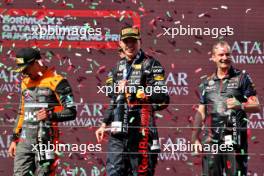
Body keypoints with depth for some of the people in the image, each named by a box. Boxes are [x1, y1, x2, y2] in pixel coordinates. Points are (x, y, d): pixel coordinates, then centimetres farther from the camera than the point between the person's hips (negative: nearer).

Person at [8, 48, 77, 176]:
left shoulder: (56, 81, -5)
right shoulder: (25, 82, 19)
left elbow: (71, 112, -7)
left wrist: (51, 115, -24)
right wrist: (14, 139, 22)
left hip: (45, 140, -7)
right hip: (25, 141, 7)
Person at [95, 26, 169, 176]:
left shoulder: (151, 65, -1)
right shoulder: (118, 68, 20)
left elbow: (162, 97, -12)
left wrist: (132, 90, -13)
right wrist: (104, 124, 24)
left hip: (141, 131, -5)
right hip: (118, 131, 6)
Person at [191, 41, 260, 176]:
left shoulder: (242, 78, 4)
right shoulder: (207, 83, 16)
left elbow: (256, 107, 0)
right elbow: (201, 112, 17)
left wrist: (240, 106, -20)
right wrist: (195, 138, 9)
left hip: (235, 138, -4)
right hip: (212, 139, 4)